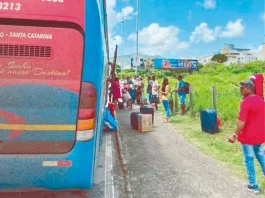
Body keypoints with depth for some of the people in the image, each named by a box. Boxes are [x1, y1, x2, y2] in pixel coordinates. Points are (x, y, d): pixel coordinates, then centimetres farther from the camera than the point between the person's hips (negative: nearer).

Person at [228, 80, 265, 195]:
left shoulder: (245, 102, -21)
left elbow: (242, 122, -24)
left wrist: (235, 135, -17)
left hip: (248, 137, -8)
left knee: (249, 161, 6)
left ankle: (253, 186, 16)